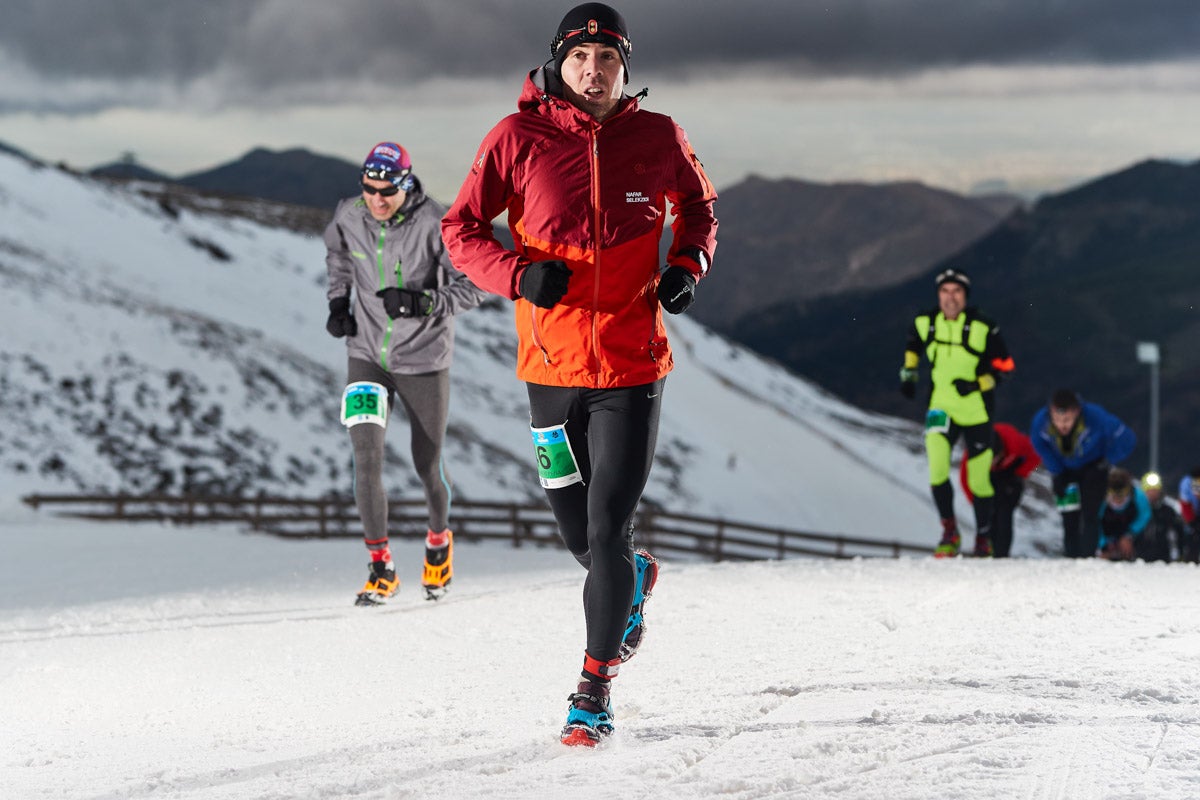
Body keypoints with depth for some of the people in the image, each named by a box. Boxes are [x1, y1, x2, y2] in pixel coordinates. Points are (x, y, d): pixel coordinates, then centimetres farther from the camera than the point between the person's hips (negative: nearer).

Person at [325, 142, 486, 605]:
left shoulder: (434, 224, -19)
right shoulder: (349, 216, -7)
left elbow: (474, 285, -15)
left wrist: (423, 302, -29)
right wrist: (338, 300, 5)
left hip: (423, 358, -2)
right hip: (367, 354, 2)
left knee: (427, 463, 9)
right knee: (366, 454, -13)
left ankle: (439, 540, 40)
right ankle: (381, 567, -3)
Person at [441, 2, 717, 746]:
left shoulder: (657, 138, -1)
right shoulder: (519, 139, -5)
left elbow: (698, 206, 18)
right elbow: (461, 227, 1)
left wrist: (687, 266, -2)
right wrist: (519, 274, -16)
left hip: (633, 368, -1)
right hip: (552, 368, 1)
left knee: (607, 536, -8)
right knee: (582, 538, 13)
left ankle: (596, 688, 8)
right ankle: (634, 579, 49)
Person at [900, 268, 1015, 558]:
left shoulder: (983, 327, -11)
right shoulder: (925, 322, -2)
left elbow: (1004, 364, -2)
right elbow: (912, 343, 21)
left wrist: (977, 383, -15)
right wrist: (908, 372, 11)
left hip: (976, 411, -1)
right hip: (941, 408, 2)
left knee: (979, 478, 5)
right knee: (936, 466, -19)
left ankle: (983, 538, 25)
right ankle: (949, 531, -4)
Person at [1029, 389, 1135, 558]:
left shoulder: (1095, 417, -37)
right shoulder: (1040, 421, -30)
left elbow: (1127, 439, -22)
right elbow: (1040, 446, -4)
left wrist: (1108, 460, -12)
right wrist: (1056, 472, -8)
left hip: (1092, 467, -2)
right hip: (1064, 470, 2)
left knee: (1089, 517, -15)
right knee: (1069, 519, -1)